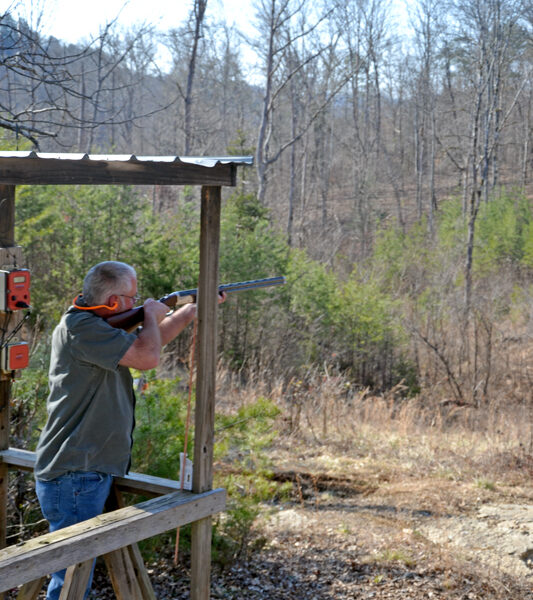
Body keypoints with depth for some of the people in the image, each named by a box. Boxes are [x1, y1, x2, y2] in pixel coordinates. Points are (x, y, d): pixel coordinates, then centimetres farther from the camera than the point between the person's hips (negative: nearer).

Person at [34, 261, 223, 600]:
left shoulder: (95, 325, 13)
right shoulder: (81, 327, -19)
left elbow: (148, 341, 28)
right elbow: (147, 357, -25)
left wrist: (195, 308, 26)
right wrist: (152, 315, -6)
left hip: (90, 473, 10)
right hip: (75, 478, -10)